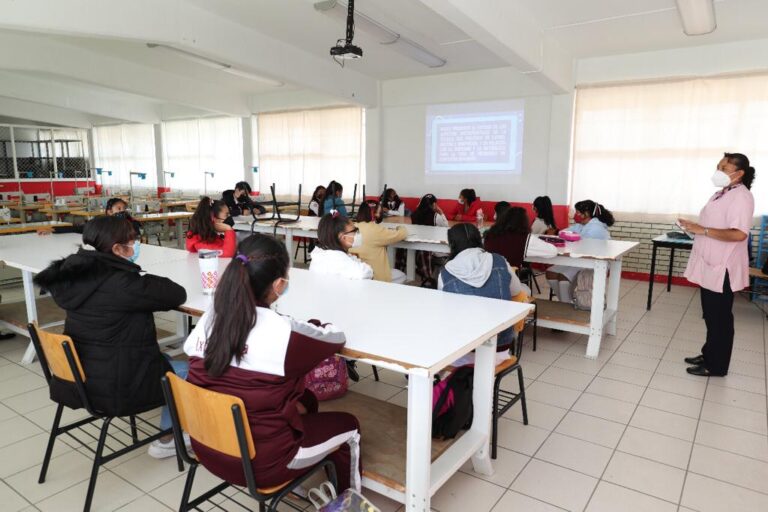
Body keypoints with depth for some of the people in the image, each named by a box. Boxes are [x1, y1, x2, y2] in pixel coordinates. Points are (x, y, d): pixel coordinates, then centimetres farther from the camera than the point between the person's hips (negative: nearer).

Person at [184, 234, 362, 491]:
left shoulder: (210, 317, -9)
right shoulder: (283, 332, -27)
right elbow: (337, 337, -10)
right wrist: (312, 326, 11)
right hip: (259, 462, -6)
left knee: (306, 400, 26)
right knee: (348, 426, 17)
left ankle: (295, 483, 45)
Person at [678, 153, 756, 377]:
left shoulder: (741, 196, -17)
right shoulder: (722, 193, 14)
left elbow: (738, 234, -28)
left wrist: (702, 230, -24)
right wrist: (695, 227, 10)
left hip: (722, 269, -10)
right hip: (710, 266, 10)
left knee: (720, 318, 2)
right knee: (711, 316, 18)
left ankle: (717, 366, 13)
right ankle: (709, 355, 31)